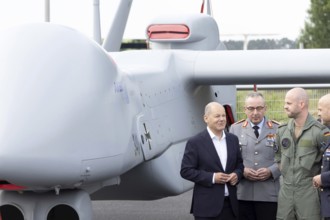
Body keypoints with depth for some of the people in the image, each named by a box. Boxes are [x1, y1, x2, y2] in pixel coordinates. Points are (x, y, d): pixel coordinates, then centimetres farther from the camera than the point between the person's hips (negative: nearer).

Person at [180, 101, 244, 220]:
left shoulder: (233, 139, 11)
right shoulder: (195, 142, -6)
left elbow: (239, 164, 20)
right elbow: (186, 171, -8)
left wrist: (237, 174, -4)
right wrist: (212, 177, -16)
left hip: (230, 204, 5)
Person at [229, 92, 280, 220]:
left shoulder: (278, 129, 6)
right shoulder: (235, 129, 9)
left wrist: (271, 171, -12)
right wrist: (241, 171, -8)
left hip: (268, 194, -1)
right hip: (243, 193, 1)